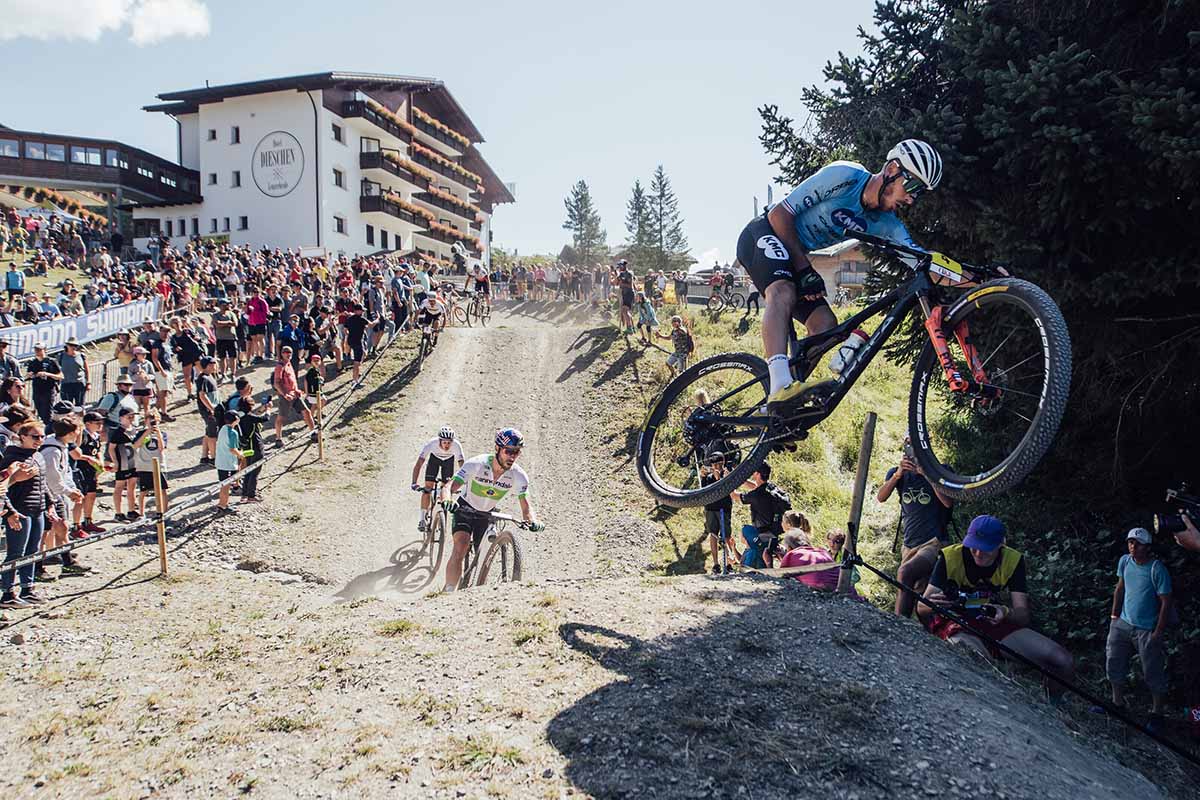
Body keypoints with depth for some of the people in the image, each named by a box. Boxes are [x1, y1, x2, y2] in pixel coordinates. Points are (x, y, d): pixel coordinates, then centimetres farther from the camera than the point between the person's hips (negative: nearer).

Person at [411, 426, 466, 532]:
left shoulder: (456, 445, -38)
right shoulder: (431, 443, -38)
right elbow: (418, 464, -39)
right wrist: (414, 483, -49)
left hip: (449, 460, 1)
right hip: (434, 458, 0)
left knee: (445, 488, -7)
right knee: (428, 487, -9)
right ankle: (422, 520, -3)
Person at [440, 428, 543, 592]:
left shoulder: (519, 476, -19)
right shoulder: (476, 464, -28)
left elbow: (525, 506, -19)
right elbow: (450, 486, -34)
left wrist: (533, 521, -41)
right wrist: (448, 501, -56)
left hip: (487, 516, 3)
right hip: (465, 510, -3)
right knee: (461, 547, -26)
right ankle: (448, 590, -22)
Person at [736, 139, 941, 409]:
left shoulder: (885, 224, -1)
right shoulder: (844, 176, -20)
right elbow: (779, 214, -19)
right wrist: (804, 269, -20)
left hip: (796, 258, 8)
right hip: (764, 234, -7)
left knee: (825, 325, -9)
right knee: (783, 293, -36)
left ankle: (779, 406, -10)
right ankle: (781, 386, -52)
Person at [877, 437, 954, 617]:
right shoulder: (898, 473, 10)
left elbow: (948, 502, -16)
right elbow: (881, 497, -8)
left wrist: (927, 473, -21)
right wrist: (898, 474, -22)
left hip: (934, 543, -5)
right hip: (909, 545, 5)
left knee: (905, 573, -29)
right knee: (915, 596, 8)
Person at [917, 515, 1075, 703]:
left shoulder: (1013, 561, -5)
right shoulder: (950, 557, -14)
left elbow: (1023, 616, -10)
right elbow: (921, 609, -16)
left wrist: (1006, 613, -35)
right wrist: (932, 605, -41)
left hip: (996, 624, 4)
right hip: (955, 624, -4)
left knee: (1064, 662, -11)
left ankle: (1053, 705, 20)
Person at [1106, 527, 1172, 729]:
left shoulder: (1158, 569, -18)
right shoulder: (1125, 561, -1)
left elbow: (1166, 602, -14)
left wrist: (1158, 633, -14)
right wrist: (1114, 616, 10)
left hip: (1147, 630, -6)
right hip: (1123, 624, 6)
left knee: (1153, 674, 3)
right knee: (1114, 665, 10)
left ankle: (1157, 713, 21)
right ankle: (1118, 702, 29)